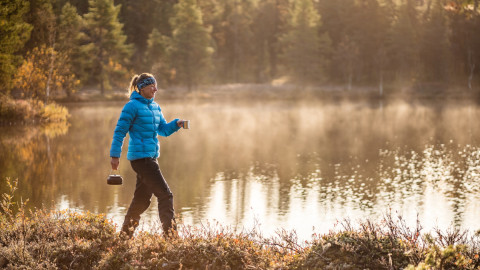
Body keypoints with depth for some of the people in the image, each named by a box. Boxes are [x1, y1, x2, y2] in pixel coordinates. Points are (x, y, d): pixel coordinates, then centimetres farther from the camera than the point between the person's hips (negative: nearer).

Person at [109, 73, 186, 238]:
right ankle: (170, 234, -10)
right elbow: (120, 131, -9)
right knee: (165, 195, -11)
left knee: (142, 199, 13)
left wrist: (176, 124, -5)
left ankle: (126, 234, 24)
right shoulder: (132, 106, -10)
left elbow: (163, 130, 15)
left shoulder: (155, 107, 15)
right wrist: (115, 155, -11)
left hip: (151, 156, 9)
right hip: (140, 157, -9)